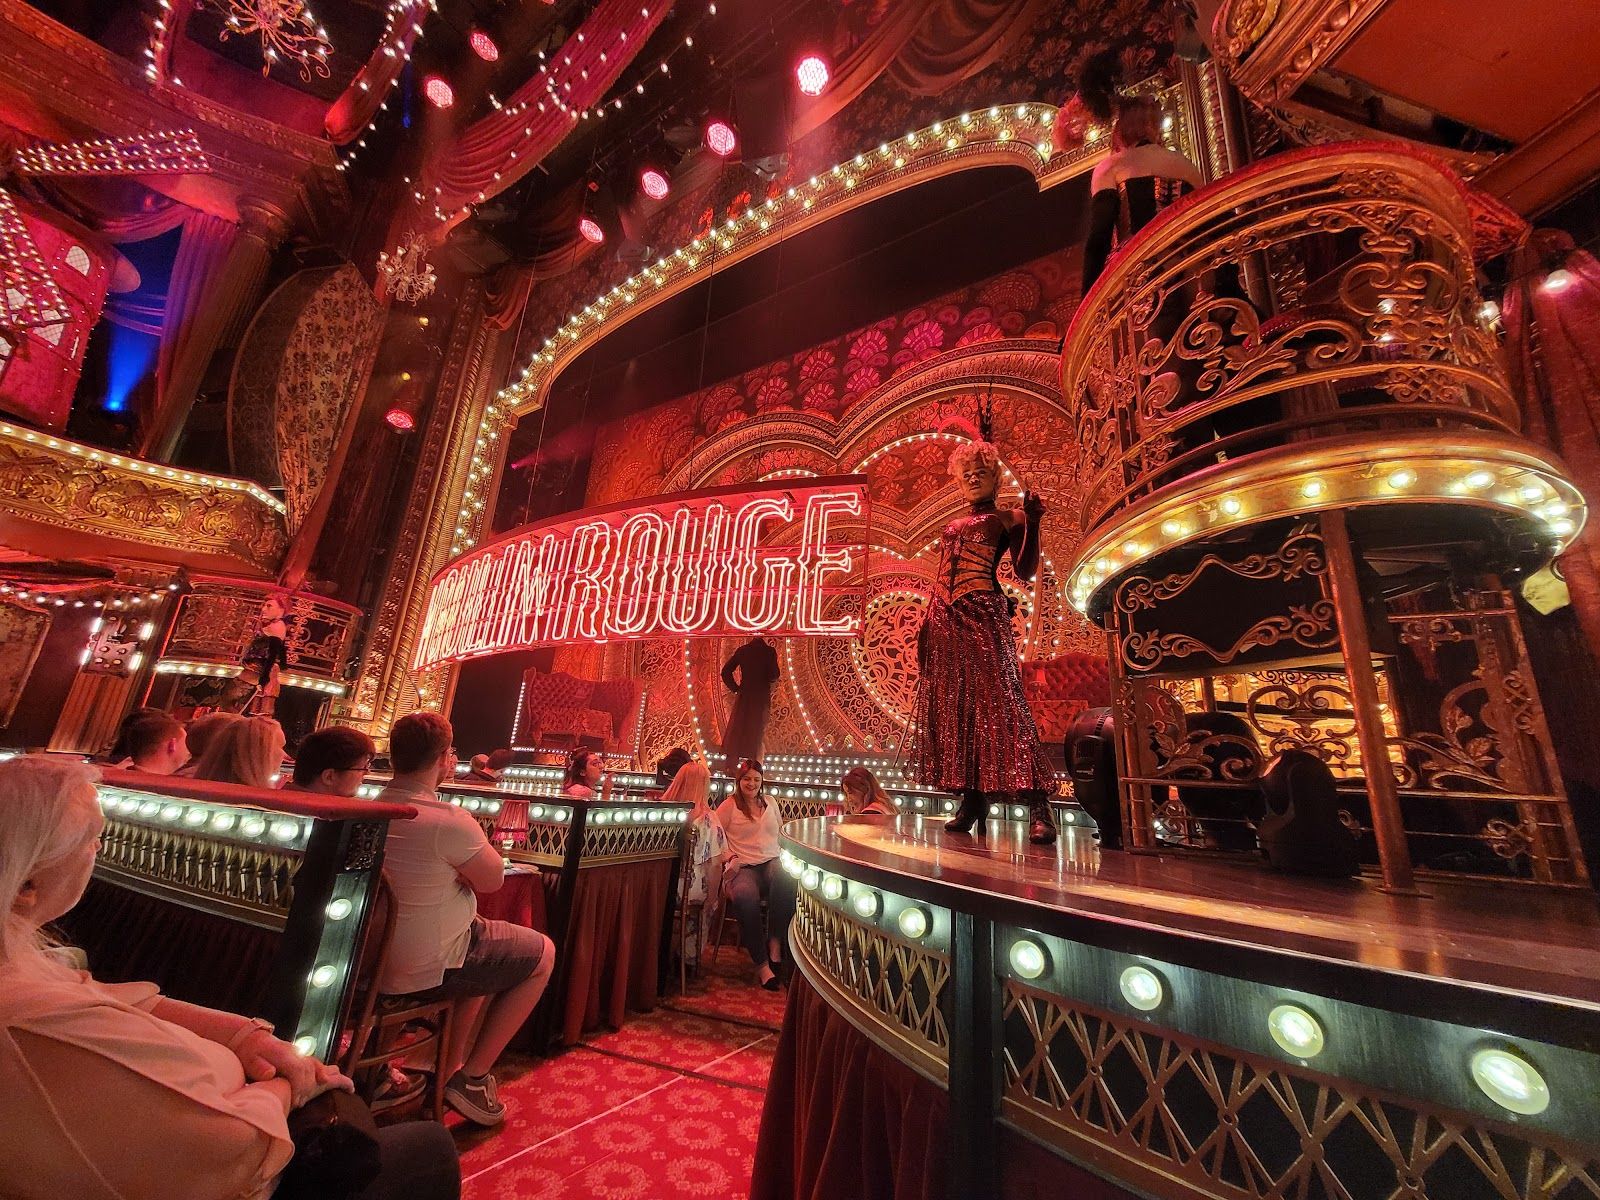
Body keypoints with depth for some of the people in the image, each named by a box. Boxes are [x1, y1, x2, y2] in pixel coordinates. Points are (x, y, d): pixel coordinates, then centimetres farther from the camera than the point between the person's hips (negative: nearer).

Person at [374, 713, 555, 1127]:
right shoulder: (449, 821, -29)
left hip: (370, 961, 8)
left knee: (488, 940, 30)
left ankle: (450, 1068, 34)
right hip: (424, 971, -8)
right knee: (543, 953, 11)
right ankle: (472, 1078, 17)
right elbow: (493, 879, -13)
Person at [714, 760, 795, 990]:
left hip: (772, 861, 3)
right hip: (744, 867, -3)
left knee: (785, 880, -36)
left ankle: (775, 942, -23)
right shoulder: (729, 806, 9)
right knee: (745, 896, -38)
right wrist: (730, 859, -10)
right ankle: (762, 965, -26)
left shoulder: (770, 804, 22)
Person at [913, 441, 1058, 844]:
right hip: (945, 618, 6)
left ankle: (1038, 805, -12)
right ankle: (972, 799, 9)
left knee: (997, 698, -15)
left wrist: (1032, 523, -13)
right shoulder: (954, 525, 23)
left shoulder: (1007, 517, 8)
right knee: (952, 704, 2)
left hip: (982, 614, -6)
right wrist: (926, 623, 15)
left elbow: (1025, 571, -2)